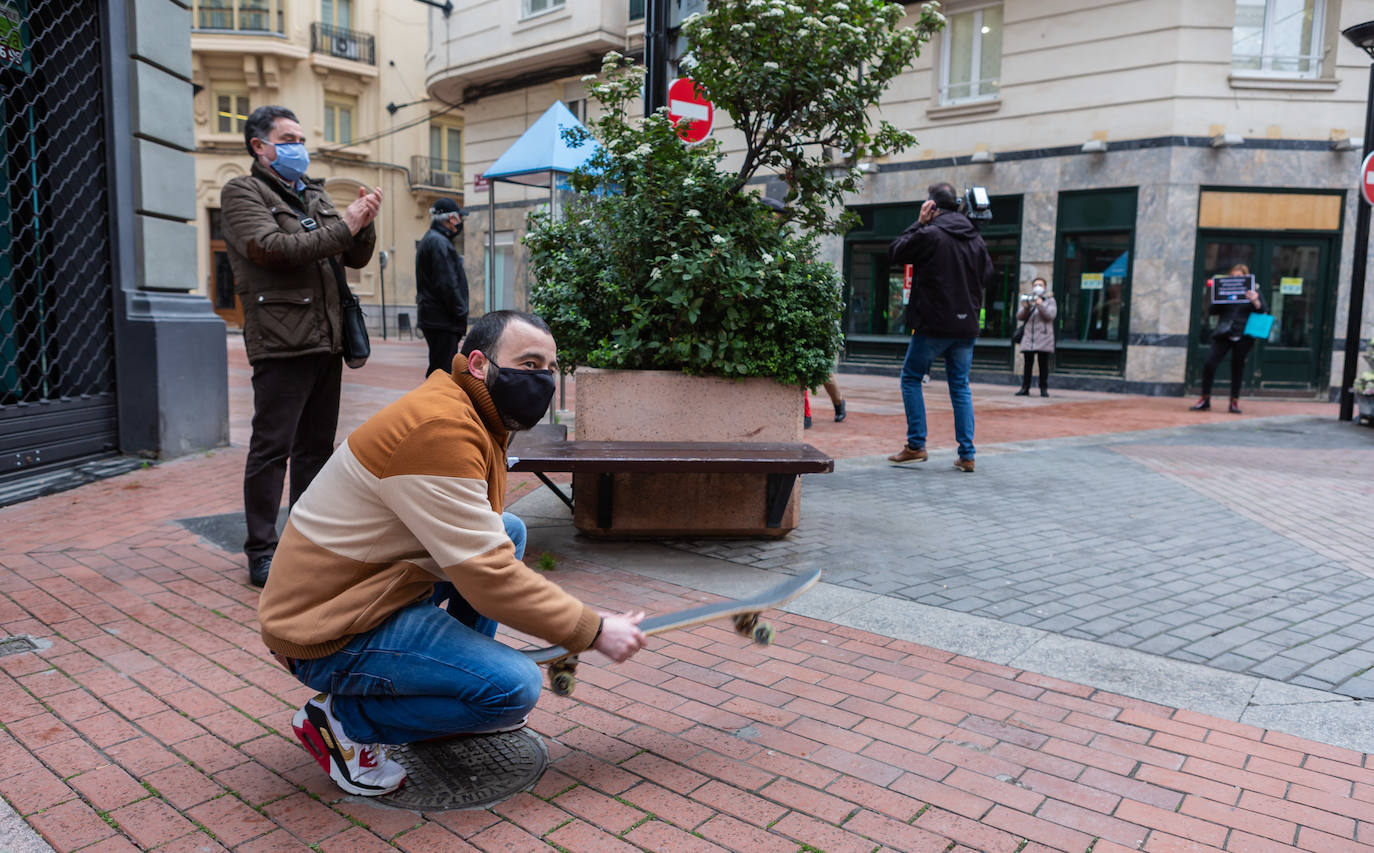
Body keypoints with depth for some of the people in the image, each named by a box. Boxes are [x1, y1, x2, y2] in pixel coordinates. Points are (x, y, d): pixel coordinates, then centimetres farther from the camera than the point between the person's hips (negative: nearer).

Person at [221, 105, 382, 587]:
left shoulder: (316, 196, 20)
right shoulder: (242, 193, 0)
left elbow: (356, 259, 18)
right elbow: (272, 248, -17)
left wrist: (366, 223, -2)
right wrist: (343, 227, -15)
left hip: (326, 341, 7)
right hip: (281, 343, -7)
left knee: (316, 447, 12)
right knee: (271, 449, -4)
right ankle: (261, 553, 3)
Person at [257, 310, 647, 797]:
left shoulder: (475, 421, 9)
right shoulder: (438, 428, -24)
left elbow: (485, 550, 16)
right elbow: (488, 575, -25)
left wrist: (563, 630, 9)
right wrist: (593, 631, -16)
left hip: (376, 591, 10)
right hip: (331, 635, -10)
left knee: (508, 531, 9)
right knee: (515, 687, -19)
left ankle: (458, 699, 14)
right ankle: (346, 720, -1)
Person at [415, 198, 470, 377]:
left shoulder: (431, 239, 21)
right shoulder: (438, 242, -13)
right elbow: (446, 284, -19)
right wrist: (460, 314, -13)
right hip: (442, 321, -11)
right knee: (442, 370, -10)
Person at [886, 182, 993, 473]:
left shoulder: (929, 235, -11)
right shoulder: (976, 239, 10)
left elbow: (895, 253, 1)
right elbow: (987, 274, 20)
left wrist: (918, 223, 5)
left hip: (933, 324, -5)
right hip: (966, 326, 6)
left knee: (911, 379, 9)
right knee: (960, 386, 11)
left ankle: (916, 445, 4)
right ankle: (966, 454, 8)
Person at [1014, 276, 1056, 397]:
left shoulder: (1049, 300, 7)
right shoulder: (1028, 299, 15)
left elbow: (1050, 315, -7)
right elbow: (1020, 317, 7)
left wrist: (1040, 305, -19)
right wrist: (1025, 307, -11)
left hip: (1044, 339, -2)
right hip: (1028, 339, 3)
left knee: (1043, 365, -2)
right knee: (1027, 365, 0)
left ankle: (1044, 389, 1)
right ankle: (1025, 388, 2)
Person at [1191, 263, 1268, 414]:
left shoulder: (1253, 292, 8)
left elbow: (1264, 311, 1)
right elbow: (1211, 311, 7)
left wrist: (1255, 301, -17)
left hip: (1243, 337, -1)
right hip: (1223, 334, 1)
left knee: (1237, 367, 7)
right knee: (1209, 364, -10)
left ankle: (1235, 401, 18)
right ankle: (1205, 399, 1)